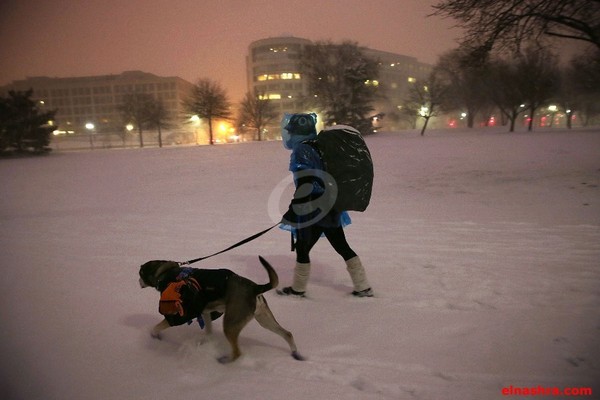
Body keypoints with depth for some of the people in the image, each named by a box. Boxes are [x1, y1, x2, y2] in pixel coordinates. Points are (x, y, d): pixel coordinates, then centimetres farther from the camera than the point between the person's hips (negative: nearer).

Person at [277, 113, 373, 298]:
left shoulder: (301, 152, -15)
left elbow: (304, 187, -21)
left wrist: (291, 213, -17)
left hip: (314, 211, -8)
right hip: (331, 208, 8)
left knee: (302, 248, 9)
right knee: (342, 247, 15)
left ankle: (298, 288, 25)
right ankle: (364, 287, 20)